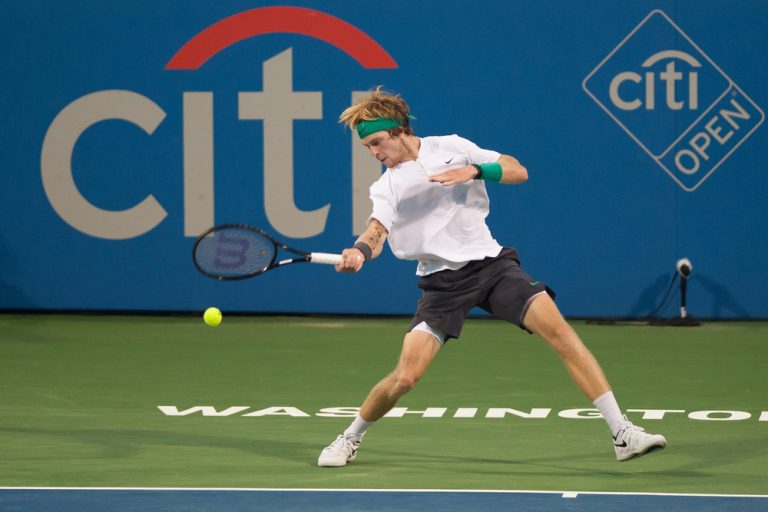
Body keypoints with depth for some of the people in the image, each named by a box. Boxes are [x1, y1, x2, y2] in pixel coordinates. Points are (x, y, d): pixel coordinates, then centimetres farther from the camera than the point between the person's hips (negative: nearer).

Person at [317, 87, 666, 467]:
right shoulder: (385, 188, 4)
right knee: (405, 376, -12)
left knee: (558, 330, -17)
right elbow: (377, 231, -14)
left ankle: (622, 434, -15)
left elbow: (518, 171, 1)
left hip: (490, 262, 0)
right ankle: (350, 439, 16)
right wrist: (359, 252, -37)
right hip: (442, 279, 0)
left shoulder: (451, 147, 4)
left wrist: (474, 170, -17)